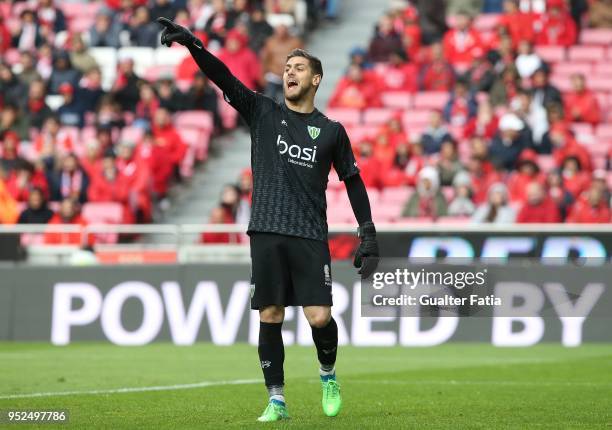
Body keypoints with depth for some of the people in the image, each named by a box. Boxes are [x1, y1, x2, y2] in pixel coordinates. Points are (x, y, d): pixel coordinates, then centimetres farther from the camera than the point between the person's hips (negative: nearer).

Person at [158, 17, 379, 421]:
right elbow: (224, 77, -6)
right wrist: (193, 44, -21)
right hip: (267, 233, 1)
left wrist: (369, 238, 9)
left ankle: (328, 376, 19)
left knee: (319, 317, -9)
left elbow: (354, 183, 14)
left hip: (310, 236, -1)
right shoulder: (262, 112, 7)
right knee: (270, 316, -1)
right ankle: (276, 401, 6)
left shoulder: (331, 130, 8)